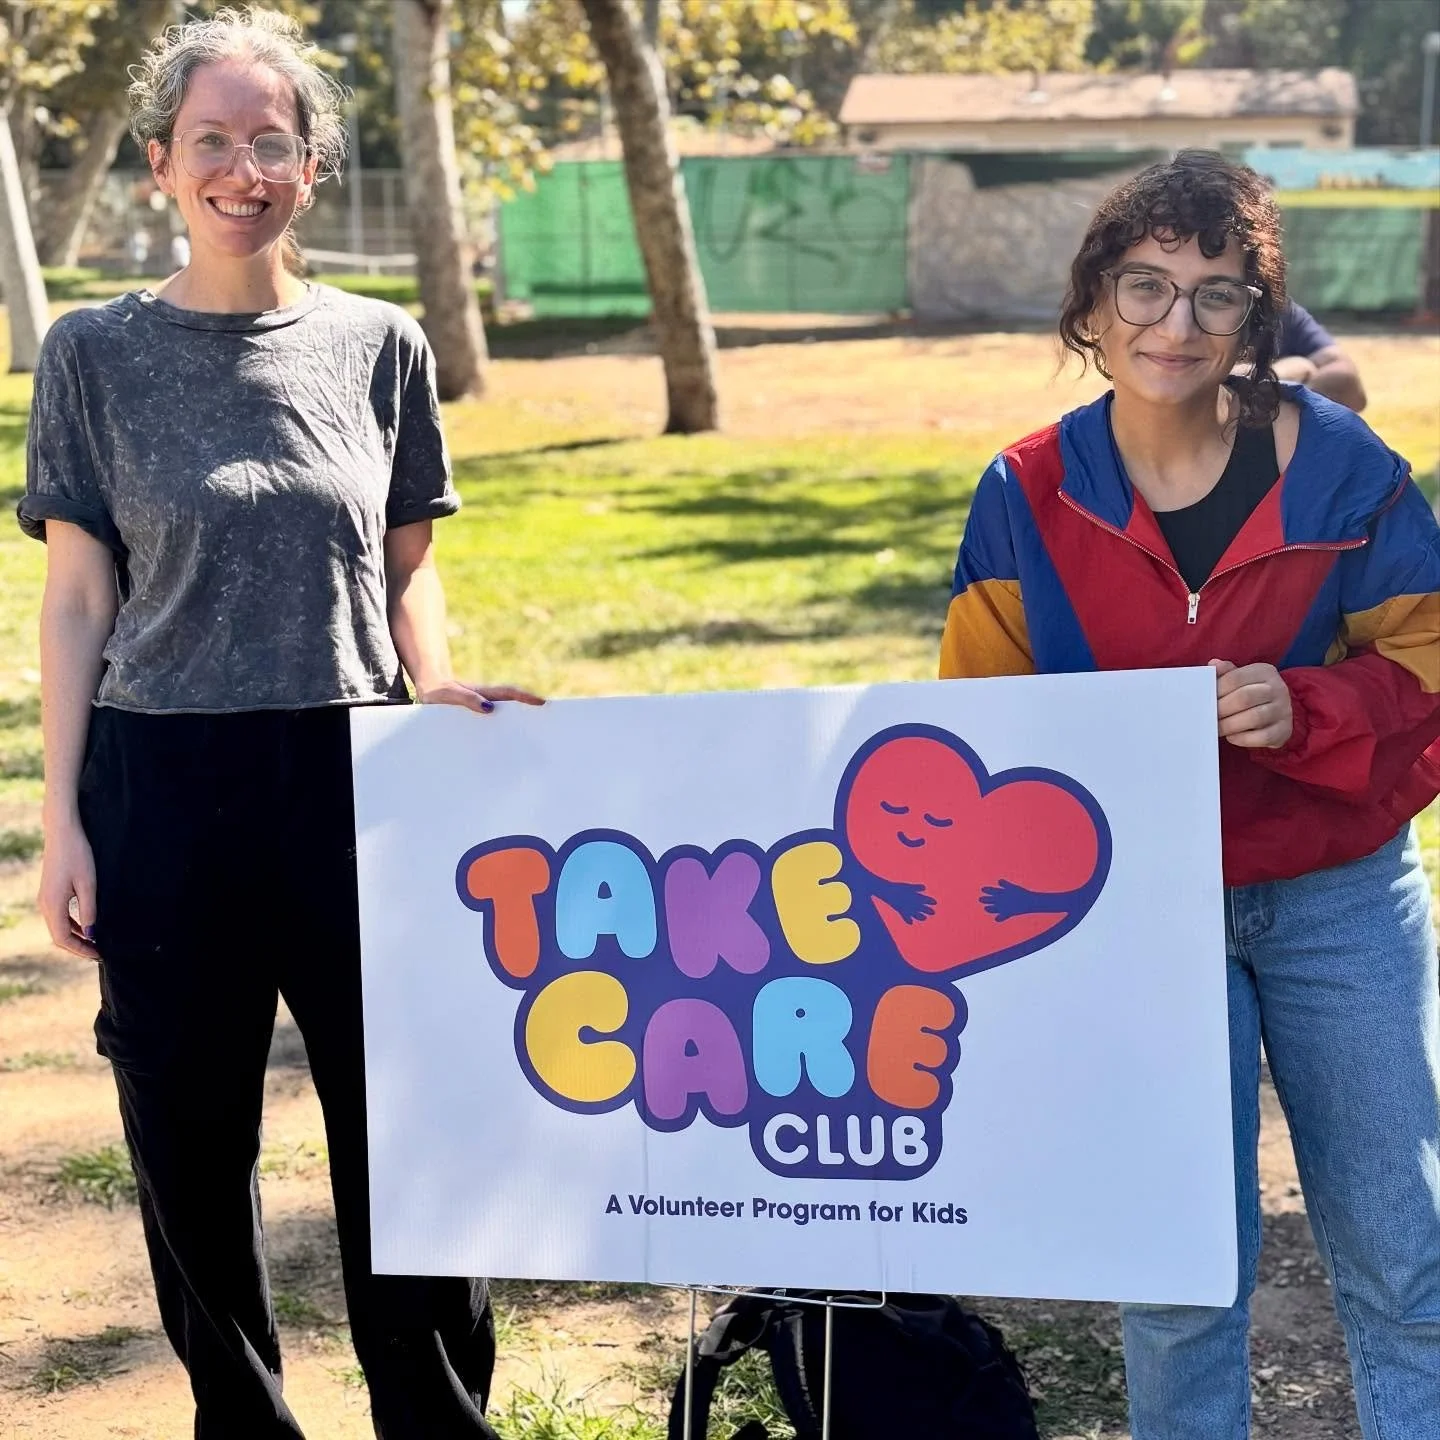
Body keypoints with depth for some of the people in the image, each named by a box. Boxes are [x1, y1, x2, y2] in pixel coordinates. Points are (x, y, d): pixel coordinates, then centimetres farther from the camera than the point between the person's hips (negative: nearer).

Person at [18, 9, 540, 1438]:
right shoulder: (96, 353, 2)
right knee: (190, 1142, 7)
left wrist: (441, 696, -6)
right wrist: (62, 819, -2)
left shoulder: (378, 345, 6)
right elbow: (78, 598, 3)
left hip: (352, 782, 1)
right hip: (162, 787, -1)